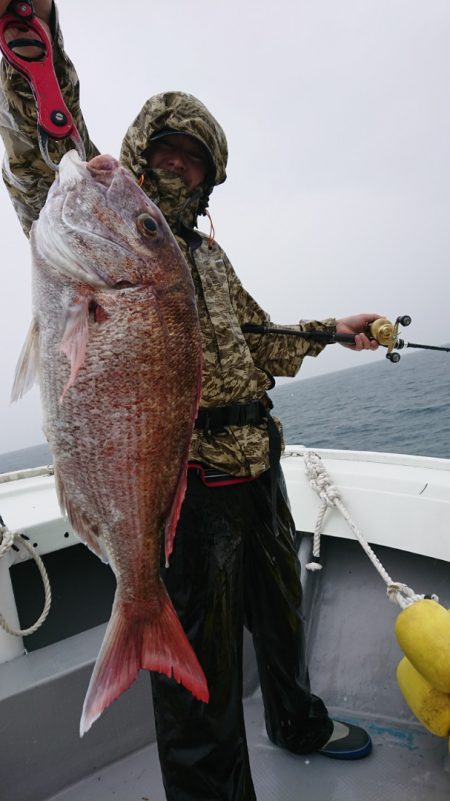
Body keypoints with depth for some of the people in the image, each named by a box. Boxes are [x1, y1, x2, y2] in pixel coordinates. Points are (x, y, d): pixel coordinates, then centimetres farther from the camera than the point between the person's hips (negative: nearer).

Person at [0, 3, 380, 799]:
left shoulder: (207, 251, 19)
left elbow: (259, 340, 24)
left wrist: (331, 330, 17)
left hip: (258, 468, 8)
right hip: (181, 479, -8)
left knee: (280, 612, 27)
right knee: (201, 671, 6)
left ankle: (299, 722, 55)